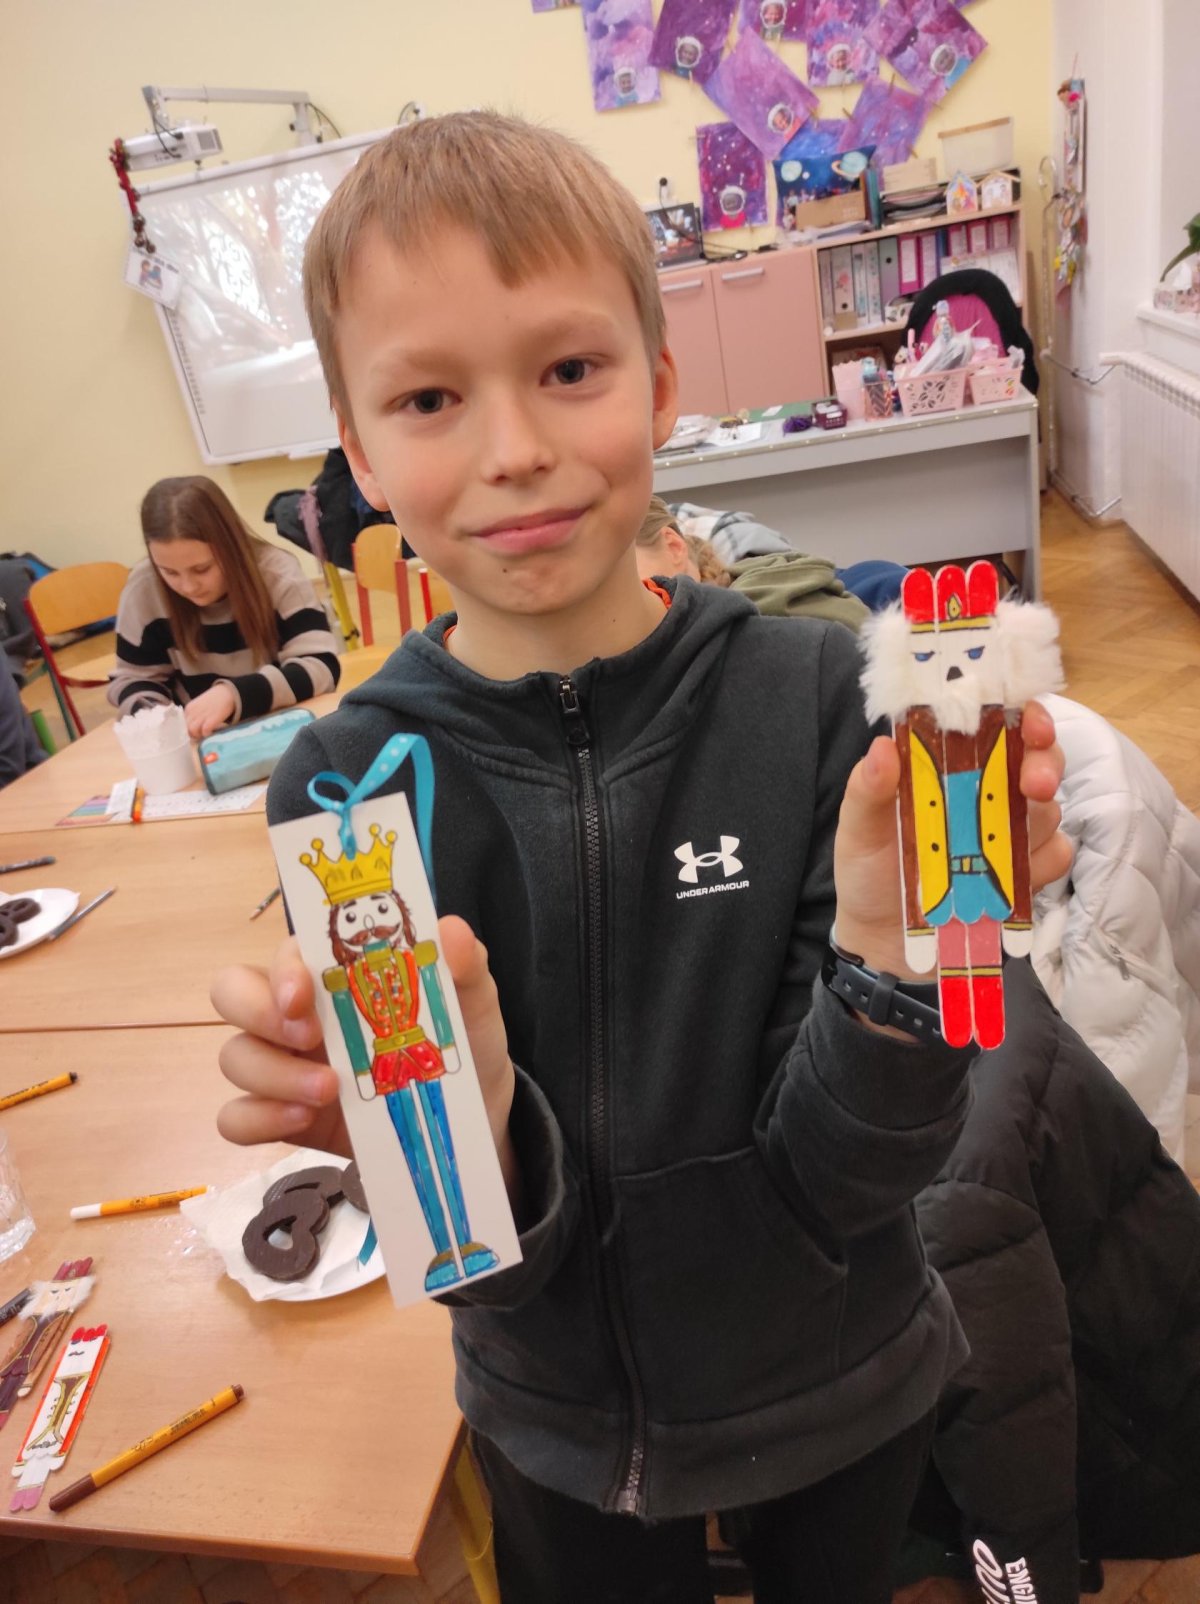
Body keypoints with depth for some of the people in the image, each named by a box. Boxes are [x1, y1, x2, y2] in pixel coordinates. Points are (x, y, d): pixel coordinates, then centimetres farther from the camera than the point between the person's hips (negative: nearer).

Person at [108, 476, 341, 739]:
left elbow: (322, 667, -21)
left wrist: (234, 694, -32)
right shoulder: (143, 589, -8)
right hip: (196, 745, 2)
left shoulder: (276, 573, -15)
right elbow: (132, 679, 4)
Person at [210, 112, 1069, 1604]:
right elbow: (502, 1264, -18)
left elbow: (832, 1186, -18)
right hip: (567, 1440, 0)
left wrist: (890, 964, -36)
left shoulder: (817, 697, -21)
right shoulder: (345, 785, -19)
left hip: (842, 1398, 1)